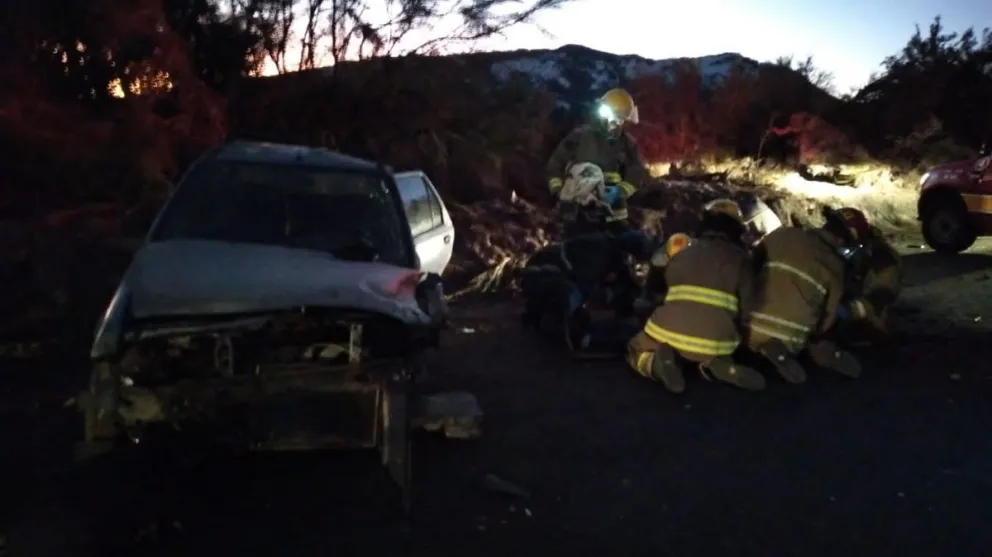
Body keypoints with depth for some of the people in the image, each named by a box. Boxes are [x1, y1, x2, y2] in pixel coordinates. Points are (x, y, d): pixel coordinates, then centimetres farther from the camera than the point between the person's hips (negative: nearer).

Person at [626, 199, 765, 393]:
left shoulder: (681, 254, 19)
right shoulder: (738, 259, 9)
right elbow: (746, 305, 6)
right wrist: (735, 333, 25)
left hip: (671, 331, 0)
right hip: (715, 340, 0)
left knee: (636, 351, 27)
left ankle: (658, 363, -7)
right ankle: (717, 365, 1)